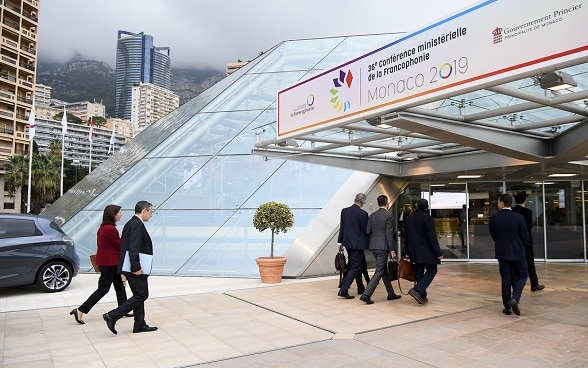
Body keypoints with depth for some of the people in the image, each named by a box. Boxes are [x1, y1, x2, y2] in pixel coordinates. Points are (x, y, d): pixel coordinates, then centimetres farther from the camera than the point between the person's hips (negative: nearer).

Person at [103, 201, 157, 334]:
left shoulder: (131, 223, 15)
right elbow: (133, 249, -24)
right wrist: (136, 268, -23)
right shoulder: (138, 225, -16)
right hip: (136, 268, -10)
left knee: (139, 295, 14)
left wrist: (135, 267, 18)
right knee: (141, 295, -2)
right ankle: (112, 316, -1)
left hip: (132, 268, 10)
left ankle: (140, 325, 21)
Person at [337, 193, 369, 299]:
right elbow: (366, 230, -11)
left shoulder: (344, 211, 2)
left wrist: (340, 242, 13)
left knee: (356, 265, 20)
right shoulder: (362, 213, -17)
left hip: (347, 242, 7)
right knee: (355, 267, 0)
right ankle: (343, 290, -7)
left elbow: (341, 227, 7)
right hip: (357, 243, -7)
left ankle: (361, 288, 32)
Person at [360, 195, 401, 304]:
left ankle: (391, 293, 29)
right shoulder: (389, 215, -10)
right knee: (379, 271, -3)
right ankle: (366, 295, -10)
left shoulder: (372, 216, 8)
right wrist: (392, 250, -11)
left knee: (383, 269, 18)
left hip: (373, 246, 7)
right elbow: (389, 234, -14)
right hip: (383, 247, -7)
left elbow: (368, 231, 6)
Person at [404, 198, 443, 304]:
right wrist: (438, 252, -10)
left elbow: (406, 236, 11)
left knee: (419, 273, 13)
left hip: (415, 252, 6)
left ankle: (422, 296, 14)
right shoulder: (428, 218, -11)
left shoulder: (408, 218, 7)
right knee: (432, 271, 3)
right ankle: (417, 290, -13)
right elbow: (432, 237, -14)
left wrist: (408, 252, 19)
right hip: (426, 251, -6)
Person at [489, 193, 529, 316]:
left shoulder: (493, 218, -8)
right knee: (522, 275, 16)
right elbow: (525, 237, -3)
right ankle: (515, 299, -4)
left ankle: (507, 307, 14)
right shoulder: (518, 218, -12)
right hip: (518, 253, -2)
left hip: (502, 253, 2)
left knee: (506, 279, 10)